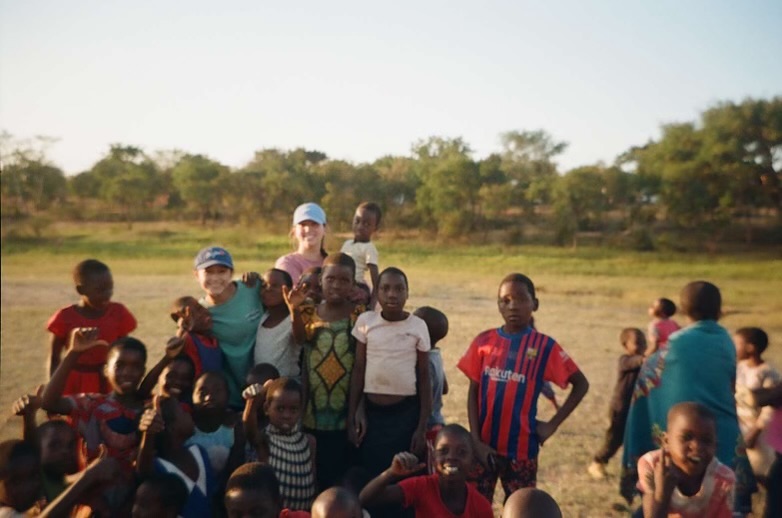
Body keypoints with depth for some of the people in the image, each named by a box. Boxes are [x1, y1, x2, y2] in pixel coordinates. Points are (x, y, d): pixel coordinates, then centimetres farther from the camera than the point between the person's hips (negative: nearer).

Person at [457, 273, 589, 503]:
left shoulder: (545, 346, -6)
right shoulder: (484, 341, -1)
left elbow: (581, 384, 1)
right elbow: (473, 392, 2)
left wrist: (552, 424, -4)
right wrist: (476, 440, -6)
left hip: (521, 449, -1)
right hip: (484, 445, 2)